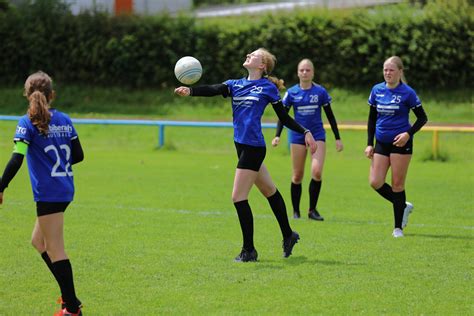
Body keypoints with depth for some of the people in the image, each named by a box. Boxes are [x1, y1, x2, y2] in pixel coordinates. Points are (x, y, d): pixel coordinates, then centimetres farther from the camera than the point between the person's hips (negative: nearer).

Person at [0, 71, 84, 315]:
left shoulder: (27, 123, -11)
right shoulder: (64, 120, 7)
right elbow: (78, 155, 12)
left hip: (48, 193, -7)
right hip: (65, 189, 7)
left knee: (55, 250, -1)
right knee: (38, 241, 22)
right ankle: (68, 293, 21)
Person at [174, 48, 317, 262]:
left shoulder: (268, 87, -2)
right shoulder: (235, 85, 12)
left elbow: (284, 117, 3)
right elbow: (213, 90, -6)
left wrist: (305, 132, -6)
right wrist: (190, 91, -24)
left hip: (253, 146, -7)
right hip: (242, 145, 7)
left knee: (238, 197, -8)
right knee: (269, 191, 19)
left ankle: (249, 250, 1)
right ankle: (288, 236, 34)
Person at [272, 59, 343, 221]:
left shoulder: (320, 91, -1)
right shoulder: (292, 92, -1)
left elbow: (330, 115, 6)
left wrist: (337, 138, 6)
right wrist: (277, 136, -8)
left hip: (317, 135, -1)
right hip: (298, 136, 1)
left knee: (317, 172, -15)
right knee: (297, 175, 4)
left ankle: (312, 210, -2)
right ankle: (295, 211, 17)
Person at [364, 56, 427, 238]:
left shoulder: (407, 93, -8)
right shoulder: (377, 90, 5)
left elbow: (422, 118, -3)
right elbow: (372, 119, 13)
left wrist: (408, 134, -18)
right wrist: (369, 144, 5)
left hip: (401, 143, -5)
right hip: (381, 143, 5)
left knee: (397, 184, -2)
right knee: (375, 182, -4)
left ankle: (398, 228, 7)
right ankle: (403, 206, 20)